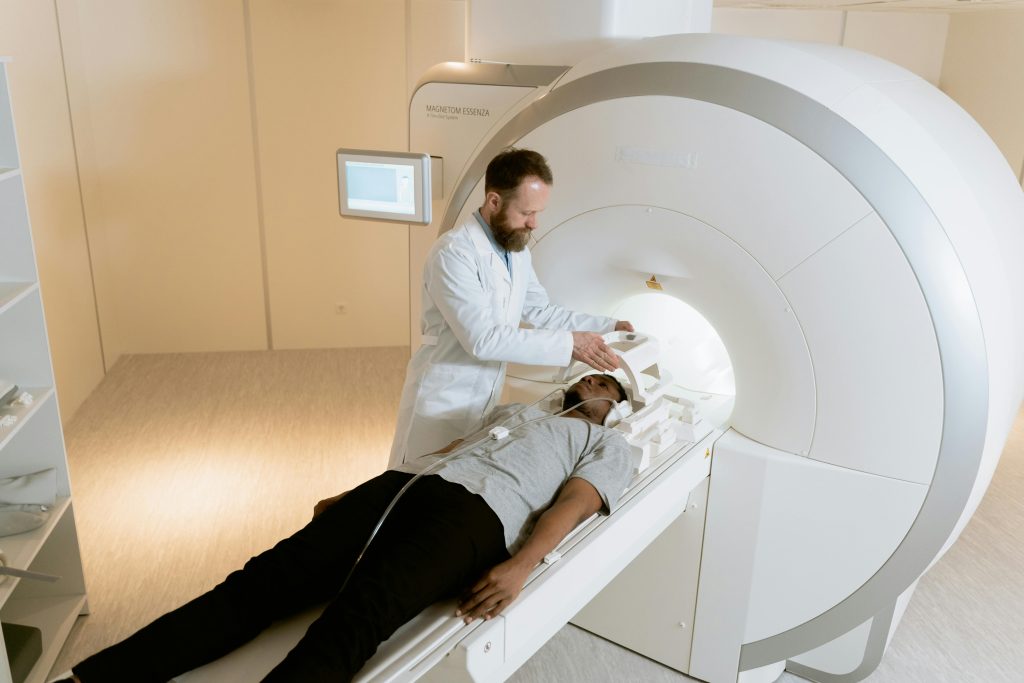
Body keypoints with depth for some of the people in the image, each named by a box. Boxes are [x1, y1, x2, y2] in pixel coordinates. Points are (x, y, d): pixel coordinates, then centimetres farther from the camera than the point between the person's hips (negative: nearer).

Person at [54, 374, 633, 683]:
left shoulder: (608, 445, 20)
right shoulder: (516, 411, 38)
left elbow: (573, 505, 1)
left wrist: (519, 565, -19)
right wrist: (349, 498, 22)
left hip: (474, 511, -6)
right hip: (405, 482, 6)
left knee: (353, 623, -31)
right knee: (266, 578, -13)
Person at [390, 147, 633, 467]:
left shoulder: (518, 250, 4)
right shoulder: (454, 253, -22)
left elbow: (541, 311, 13)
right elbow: (482, 339, -28)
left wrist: (608, 326, 2)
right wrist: (568, 344, -28)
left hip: (484, 399, 7)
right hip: (442, 401, -7)